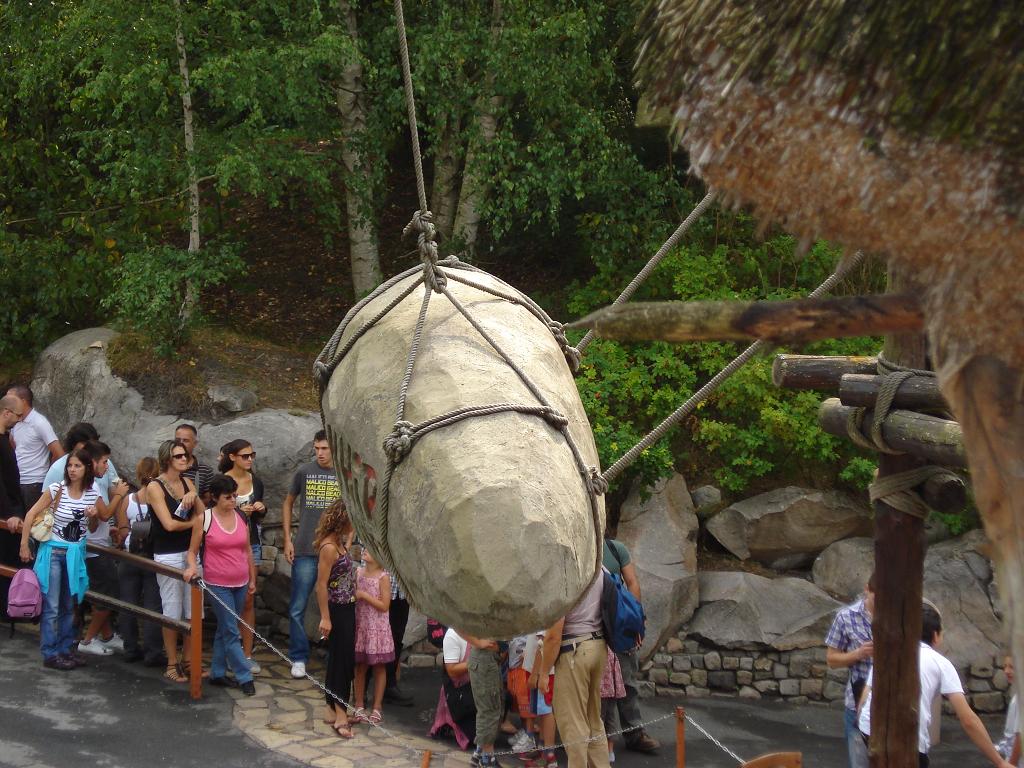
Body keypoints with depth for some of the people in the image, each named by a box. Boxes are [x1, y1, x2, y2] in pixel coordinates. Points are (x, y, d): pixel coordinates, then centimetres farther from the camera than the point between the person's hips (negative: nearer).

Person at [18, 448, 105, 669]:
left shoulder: (93, 493, -2)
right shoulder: (56, 490, -12)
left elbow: (106, 514, 15)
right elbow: (31, 515, -8)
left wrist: (95, 513, -8)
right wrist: (24, 545, -8)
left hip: (76, 554, 4)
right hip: (53, 551, -4)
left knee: (69, 605, 13)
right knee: (51, 606, -3)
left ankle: (65, 649, 23)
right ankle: (50, 655, 4)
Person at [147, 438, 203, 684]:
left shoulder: (187, 482, 10)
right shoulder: (155, 487, -8)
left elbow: (203, 515, 5)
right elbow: (169, 524, -15)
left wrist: (194, 496, -12)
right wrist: (193, 522, -1)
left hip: (190, 552, 6)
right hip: (168, 555, -6)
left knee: (193, 609, 7)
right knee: (172, 611, 0)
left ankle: (187, 659, 18)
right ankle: (172, 665, 10)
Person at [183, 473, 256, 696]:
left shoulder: (241, 518, 4)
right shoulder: (204, 519, -9)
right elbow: (192, 550, -2)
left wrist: (252, 579, 15)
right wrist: (192, 567, -22)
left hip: (240, 584, 5)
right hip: (218, 585, -5)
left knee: (224, 629, 14)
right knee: (231, 632, -3)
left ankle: (217, 673, 25)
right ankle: (245, 677, 2)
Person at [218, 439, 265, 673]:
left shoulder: (256, 482, 7)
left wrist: (261, 509, -4)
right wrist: (238, 512, -17)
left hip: (251, 545, 4)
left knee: (248, 600, 3)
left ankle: (247, 654, 8)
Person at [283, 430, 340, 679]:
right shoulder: (304, 472, 1)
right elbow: (288, 504, 11)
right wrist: (287, 540, 4)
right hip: (305, 552, 0)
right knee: (297, 609, 1)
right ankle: (298, 658, 13)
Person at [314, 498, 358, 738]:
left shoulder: (339, 542, 5)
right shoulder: (329, 548, -21)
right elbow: (321, 585, -21)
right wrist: (325, 618, -21)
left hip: (346, 608, 10)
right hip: (337, 610, -10)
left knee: (341, 658, 15)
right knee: (341, 658, -4)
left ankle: (333, 710, 25)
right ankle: (339, 714, 3)